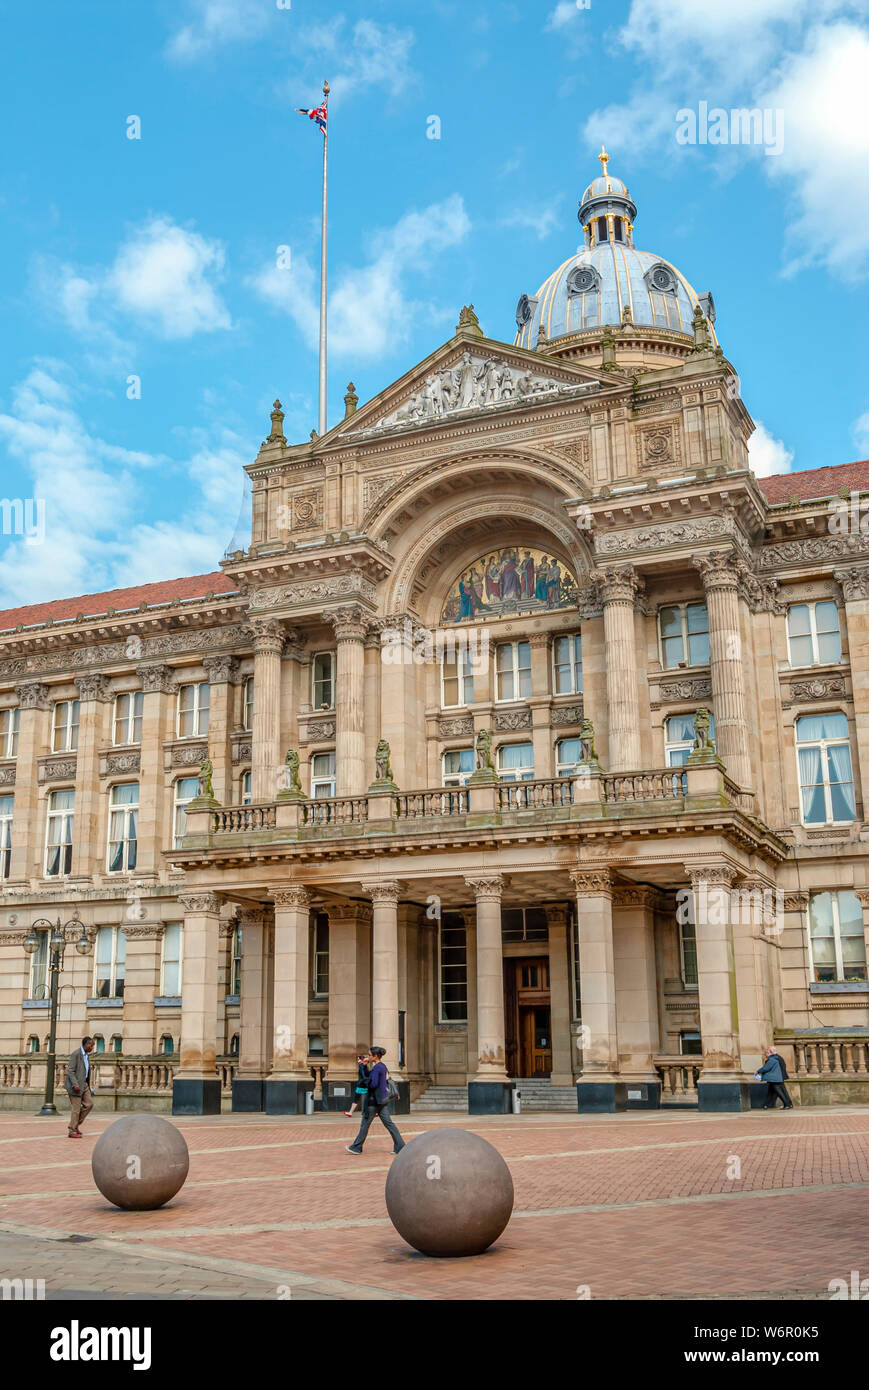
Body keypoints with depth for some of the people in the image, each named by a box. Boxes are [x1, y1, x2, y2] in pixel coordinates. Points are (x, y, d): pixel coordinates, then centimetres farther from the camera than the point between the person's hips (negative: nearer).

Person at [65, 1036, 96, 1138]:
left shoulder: (86, 1055, 12)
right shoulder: (76, 1054, -16)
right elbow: (70, 1070, -20)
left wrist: (88, 1085, 20)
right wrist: (75, 1084, -28)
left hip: (84, 1083, 9)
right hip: (75, 1084, -9)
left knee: (89, 1104, 2)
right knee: (76, 1108, -4)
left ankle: (76, 1124, 14)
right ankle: (72, 1132, 4)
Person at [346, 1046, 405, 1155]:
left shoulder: (376, 1068, -17)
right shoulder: (382, 1066, 12)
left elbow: (373, 1084, -24)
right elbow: (368, 1076, 21)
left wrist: (367, 1085, -3)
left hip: (374, 1099, -9)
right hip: (383, 1098, 9)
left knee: (365, 1124, 4)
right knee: (388, 1123, 7)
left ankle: (356, 1147, 14)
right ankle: (400, 1146, 3)